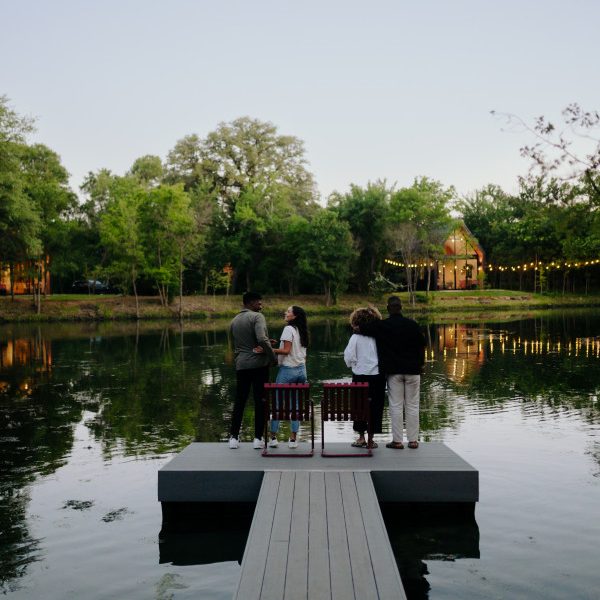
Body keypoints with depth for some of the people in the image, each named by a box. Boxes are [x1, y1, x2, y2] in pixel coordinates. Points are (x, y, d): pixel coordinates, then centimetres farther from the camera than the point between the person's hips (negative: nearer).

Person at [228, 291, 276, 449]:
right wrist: (273, 357, -13)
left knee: (239, 401, 12)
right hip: (259, 364, -5)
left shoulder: (234, 321, 12)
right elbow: (262, 339, -22)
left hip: (241, 365, 5)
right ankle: (258, 439, 4)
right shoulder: (257, 317, -9)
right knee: (260, 401, 2)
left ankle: (234, 438, 13)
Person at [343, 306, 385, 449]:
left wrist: (352, 364, 12)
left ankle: (361, 437, 17)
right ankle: (371, 439, 13)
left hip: (360, 375, -1)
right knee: (375, 406, 9)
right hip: (378, 375, 1)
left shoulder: (355, 337, -9)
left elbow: (349, 357, -8)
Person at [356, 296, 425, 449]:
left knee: (396, 406, 3)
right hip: (412, 370, 1)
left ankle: (397, 440, 4)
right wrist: (420, 364, 14)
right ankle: (413, 440, 12)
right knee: (412, 406, 8)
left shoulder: (381, 326, -5)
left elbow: (358, 328, -5)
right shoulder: (412, 324, 0)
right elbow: (422, 345, 4)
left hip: (393, 371, -1)